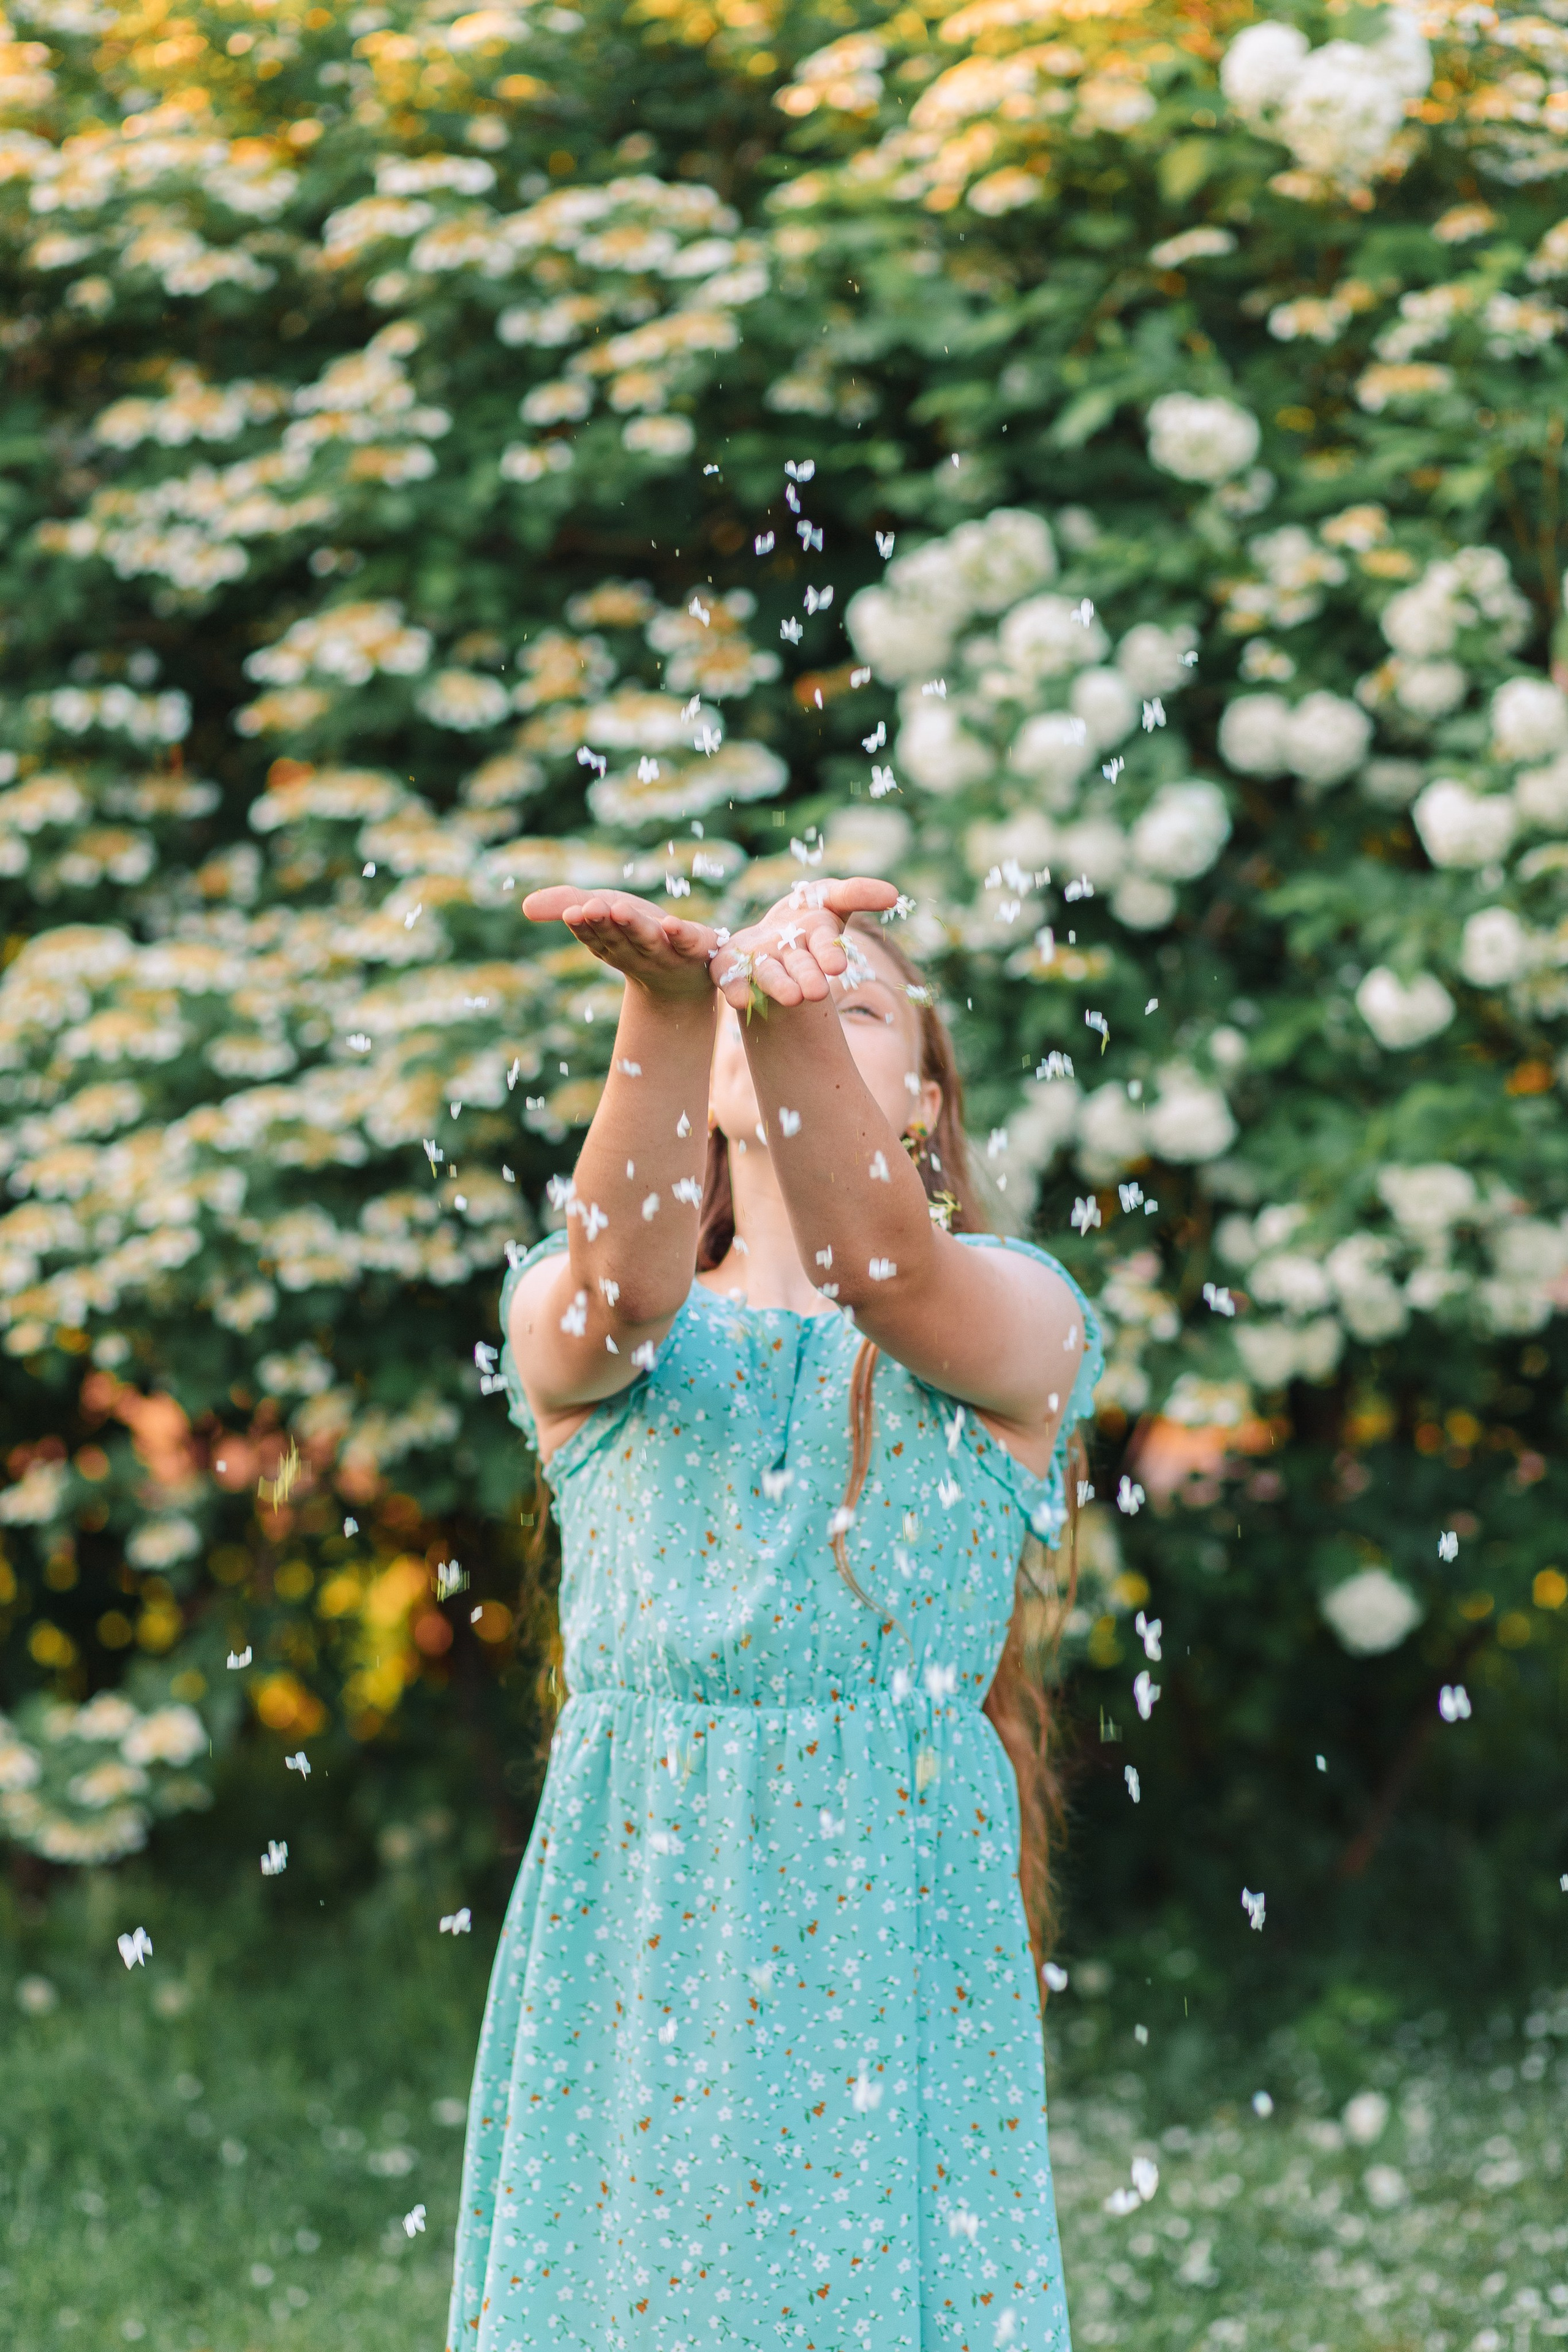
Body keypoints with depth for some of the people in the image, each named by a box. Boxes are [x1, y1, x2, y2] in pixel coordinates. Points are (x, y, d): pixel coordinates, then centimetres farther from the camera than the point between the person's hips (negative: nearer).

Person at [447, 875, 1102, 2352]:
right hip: (633, 1937, 1)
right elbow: (621, 1284, -17)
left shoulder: (1017, 1321, 5)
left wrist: (795, 986, -36)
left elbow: (890, 1275, -19)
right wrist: (671, 999, -35)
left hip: (898, 1937, -1)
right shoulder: (569, 1320, 8)